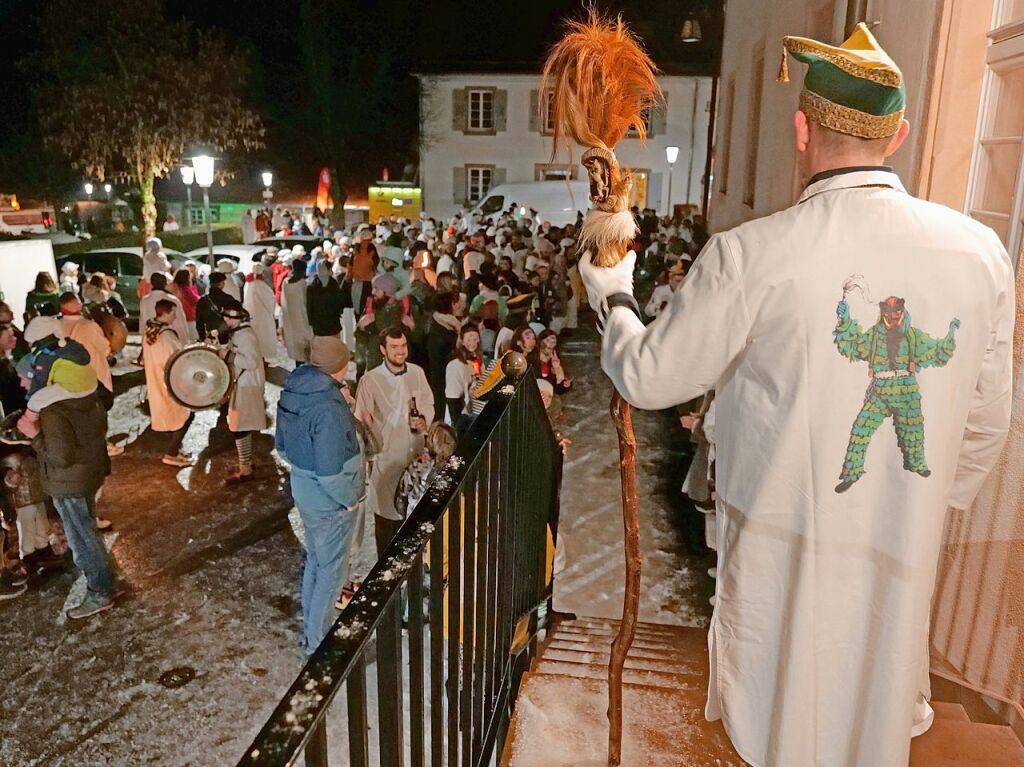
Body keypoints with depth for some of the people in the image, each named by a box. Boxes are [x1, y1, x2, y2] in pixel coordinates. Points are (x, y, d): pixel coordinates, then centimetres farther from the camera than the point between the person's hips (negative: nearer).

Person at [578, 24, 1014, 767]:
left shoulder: (751, 254, -20)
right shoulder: (981, 250, -7)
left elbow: (649, 378, -9)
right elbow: (985, 424, 3)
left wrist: (613, 298, 10)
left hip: (786, 557, -3)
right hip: (905, 555, 4)